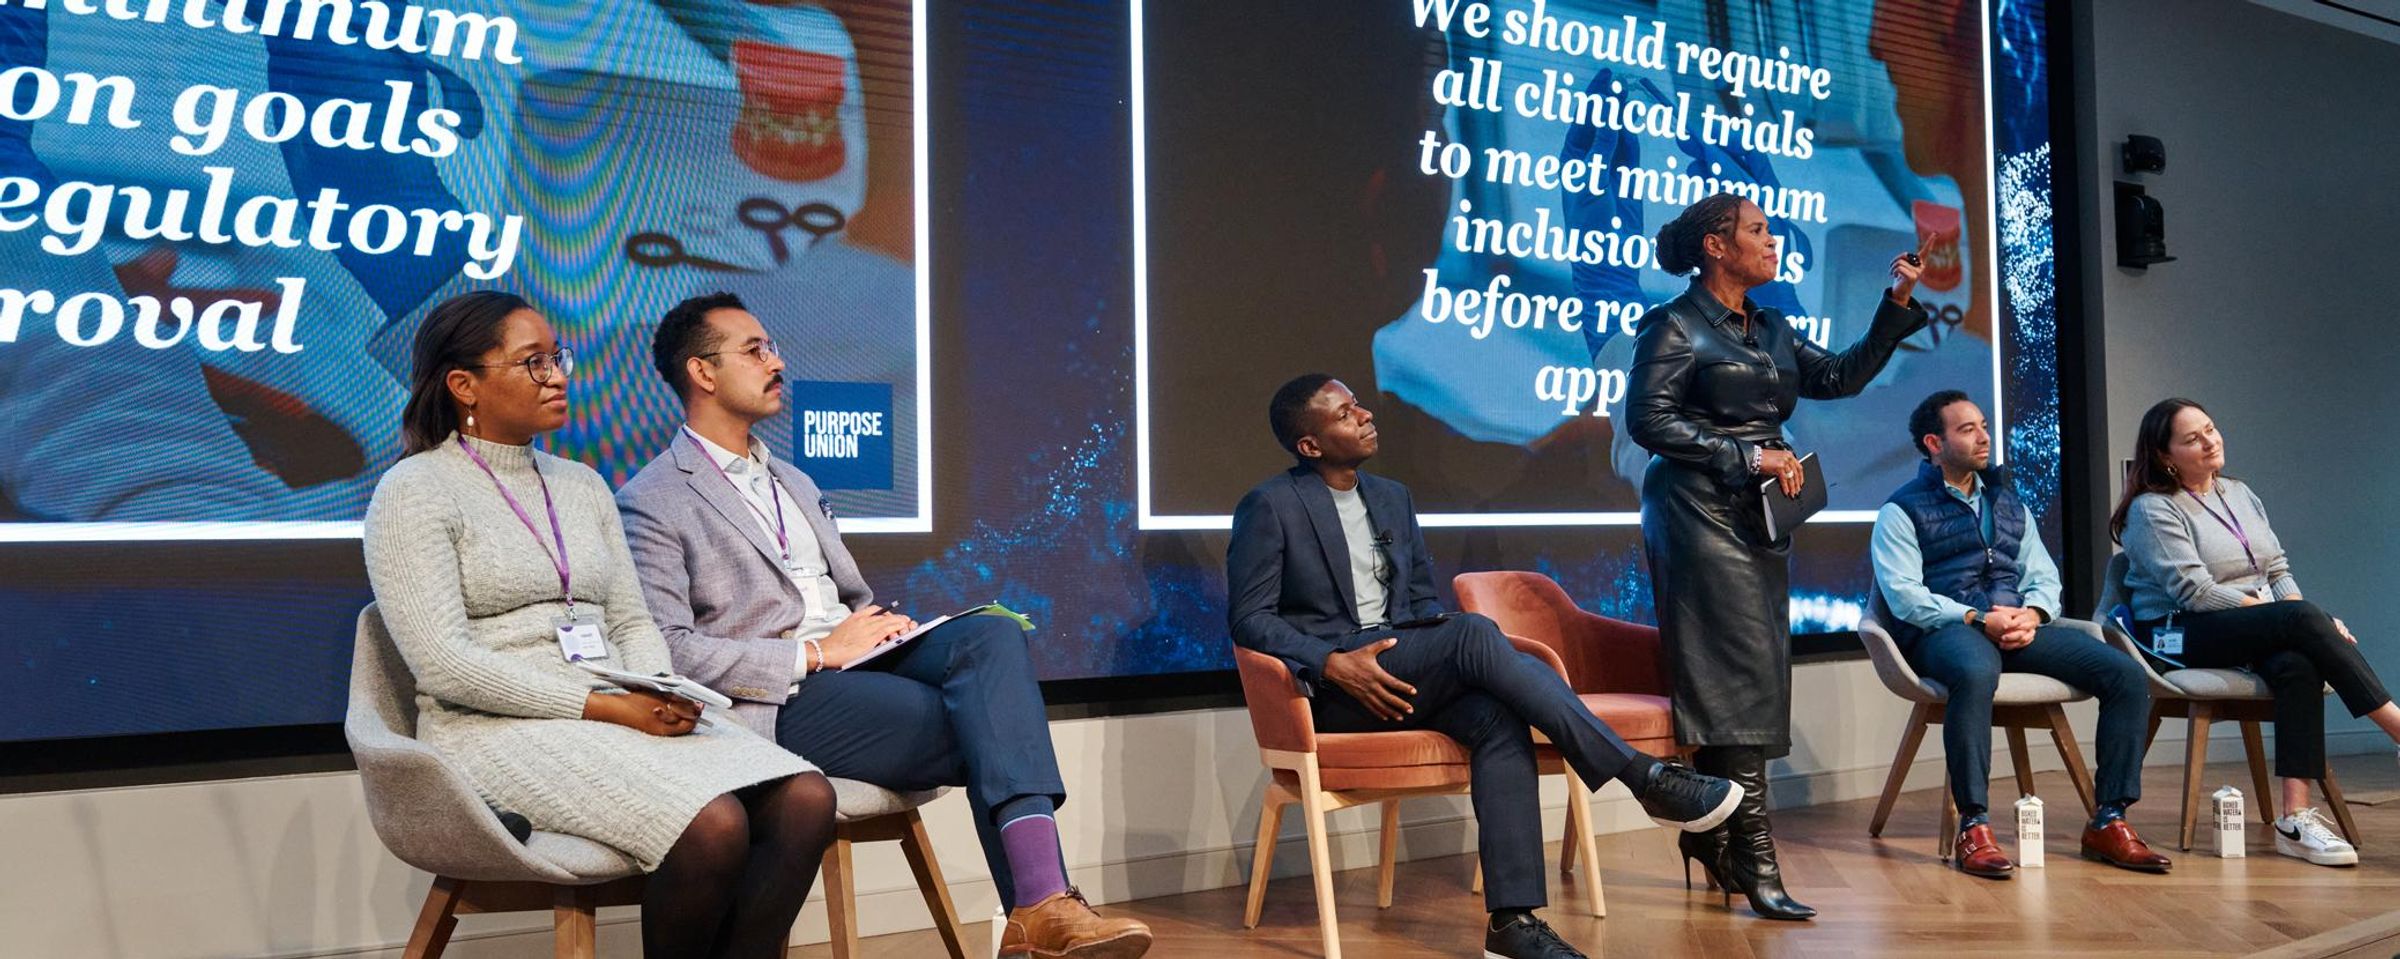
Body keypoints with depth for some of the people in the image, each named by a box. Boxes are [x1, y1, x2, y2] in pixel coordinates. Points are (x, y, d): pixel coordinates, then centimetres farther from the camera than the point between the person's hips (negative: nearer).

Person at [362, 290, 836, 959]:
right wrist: (610, 706, -17)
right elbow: (443, 665, -12)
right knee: (713, 825, -32)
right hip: (501, 729, -6)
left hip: (622, 714, 7)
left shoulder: (582, 485, 19)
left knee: (806, 801, -20)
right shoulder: (415, 492, -2)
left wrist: (659, 694, -7)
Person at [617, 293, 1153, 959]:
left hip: (854, 659, 6)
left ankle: (1042, 904, -38)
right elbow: (667, 650, -11)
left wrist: (882, 628, 3)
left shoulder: (793, 482, 27)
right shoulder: (651, 503, 1)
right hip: (780, 703, -6)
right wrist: (814, 653, -15)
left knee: (992, 636, -25)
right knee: (986, 728, -25)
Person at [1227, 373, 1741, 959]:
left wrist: (1454, 654, -1)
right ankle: (1645, 779, -29)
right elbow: (1248, 618, -7)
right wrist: (1332, 664, -23)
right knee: (1474, 633, -30)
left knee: (1498, 719, -27)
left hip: (1404, 677, 7)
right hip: (1329, 688, -6)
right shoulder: (1269, 507, -2)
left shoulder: (1392, 499, 18)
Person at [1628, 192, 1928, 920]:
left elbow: (1838, 377, 13)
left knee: (1749, 676, 8)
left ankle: (1709, 836, 17)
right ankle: (1753, 861, -12)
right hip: (1701, 512, -8)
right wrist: (1747, 455, -15)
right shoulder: (1676, 327, -6)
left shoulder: (1770, 329, 17)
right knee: (1738, 674, -13)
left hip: (1759, 515, 8)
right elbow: (1649, 421, -13)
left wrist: (1897, 307, 7)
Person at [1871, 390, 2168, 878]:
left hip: (2017, 625, 6)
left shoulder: (2009, 503, 26)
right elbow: (1904, 595, -6)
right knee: (1976, 672, -42)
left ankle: (2109, 822, -10)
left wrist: (2031, 613, -5)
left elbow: (2044, 576, 19)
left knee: (2128, 675, -14)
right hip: (1944, 631, -6)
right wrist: (1978, 619, -17)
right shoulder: (1902, 510, 6)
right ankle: (1974, 827, -36)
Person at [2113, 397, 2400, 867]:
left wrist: (2307, 620, -7)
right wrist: (2295, 617, -14)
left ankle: (2296, 817, -38)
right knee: (2301, 618, -31)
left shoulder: (2240, 494, 18)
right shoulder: (2152, 510, -4)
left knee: (2297, 664, -31)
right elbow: (2194, 592, -13)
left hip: (2259, 633, 6)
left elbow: (2279, 570, 15)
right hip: (2180, 638, -5)